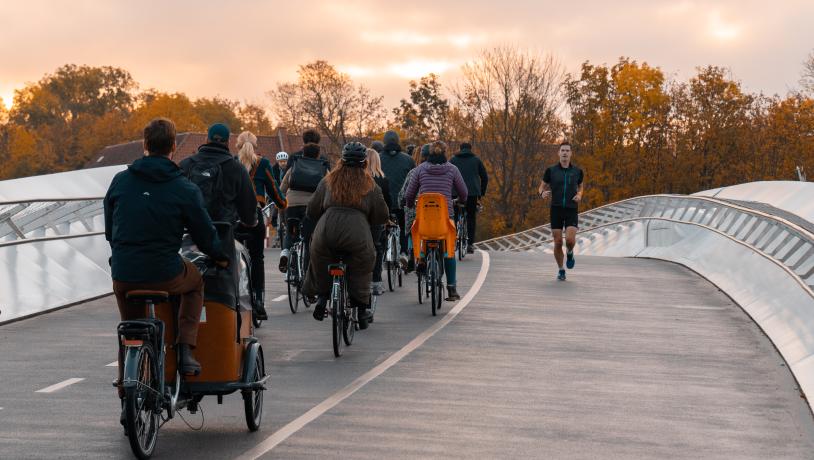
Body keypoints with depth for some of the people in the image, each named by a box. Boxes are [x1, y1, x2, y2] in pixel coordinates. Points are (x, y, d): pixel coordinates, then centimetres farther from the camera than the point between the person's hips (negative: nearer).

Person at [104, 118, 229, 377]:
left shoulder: (120, 181, 2)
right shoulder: (185, 190, -6)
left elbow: (109, 229, 13)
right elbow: (205, 236, 2)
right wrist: (222, 258, 23)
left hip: (122, 275, 3)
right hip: (165, 276, -3)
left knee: (130, 328, 29)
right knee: (195, 282, 30)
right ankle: (185, 350, 16)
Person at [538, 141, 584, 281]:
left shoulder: (577, 171, 3)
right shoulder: (551, 171, 0)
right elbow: (541, 188, 9)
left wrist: (579, 196, -2)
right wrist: (543, 193, -17)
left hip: (572, 210, 0)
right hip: (556, 210, 0)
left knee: (570, 239, -19)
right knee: (558, 242, -2)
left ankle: (570, 253, 18)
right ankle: (561, 270, 18)